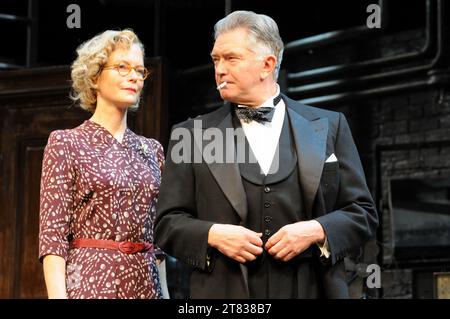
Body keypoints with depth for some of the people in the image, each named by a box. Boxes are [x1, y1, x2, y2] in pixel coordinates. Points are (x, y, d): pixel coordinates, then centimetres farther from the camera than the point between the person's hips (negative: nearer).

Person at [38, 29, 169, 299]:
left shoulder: (152, 149, 13)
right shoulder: (65, 143, -1)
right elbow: (52, 234, -8)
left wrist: (164, 289, 10)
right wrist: (57, 295, -18)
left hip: (146, 283, 5)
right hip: (91, 281, -5)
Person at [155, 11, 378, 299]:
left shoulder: (329, 127, 5)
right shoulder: (192, 135, 5)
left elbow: (363, 214, 5)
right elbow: (168, 223, 4)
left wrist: (316, 231, -11)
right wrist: (212, 235, -13)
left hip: (310, 289, 0)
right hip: (225, 291, 0)